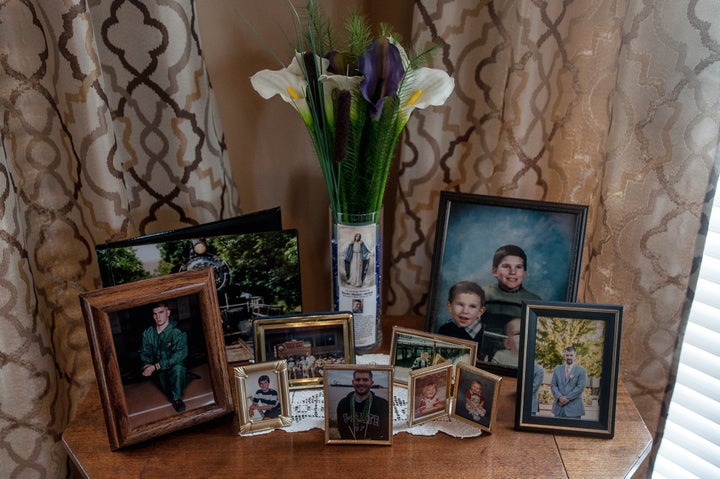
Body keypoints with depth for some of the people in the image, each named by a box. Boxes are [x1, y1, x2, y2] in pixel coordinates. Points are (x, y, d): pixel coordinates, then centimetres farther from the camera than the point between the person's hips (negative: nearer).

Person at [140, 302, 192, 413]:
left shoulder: (178, 332, -17)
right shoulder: (148, 333, -2)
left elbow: (179, 355, -25)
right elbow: (145, 353, 4)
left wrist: (156, 366, -31)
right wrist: (147, 365, -19)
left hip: (176, 368, -8)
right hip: (158, 371, 8)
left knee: (177, 368, -35)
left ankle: (177, 398, -14)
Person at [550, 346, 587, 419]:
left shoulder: (581, 371, 2)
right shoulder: (557, 369, 13)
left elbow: (580, 387, -7)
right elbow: (553, 385, 7)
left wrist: (567, 398, -13)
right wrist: (560, 397, -10)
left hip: (574, 408, -3)